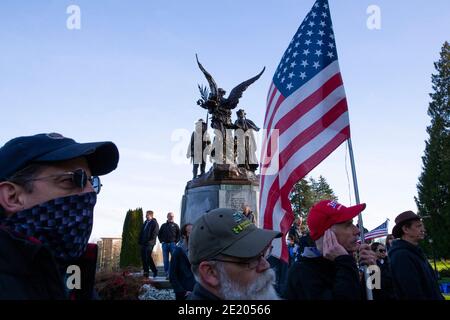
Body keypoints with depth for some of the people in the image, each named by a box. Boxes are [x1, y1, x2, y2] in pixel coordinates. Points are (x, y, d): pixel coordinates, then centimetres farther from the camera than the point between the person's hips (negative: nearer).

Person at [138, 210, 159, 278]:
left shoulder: (154, 223, -7)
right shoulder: (145, 222, 17)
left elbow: (154, 234, -13)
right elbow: (142, 232, 20)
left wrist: (150, 241, -18)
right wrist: (140, 241, 11)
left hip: (149, 243, -8)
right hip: (143, 243, 8)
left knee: (148, 257, -9)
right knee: (143, 257, 9)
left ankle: (154, 271, 1)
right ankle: (145, 271, 18)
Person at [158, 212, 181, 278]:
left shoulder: (175, 225, 7)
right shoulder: (163, 225, 13)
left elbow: (179, 235, 7)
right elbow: (159, 234, 18)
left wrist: (176, 241, -3)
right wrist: (161, 241, 6)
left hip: (172, 244, -2)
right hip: (165, 244, 2)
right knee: (165, 260, 3)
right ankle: (167, 274, 9)